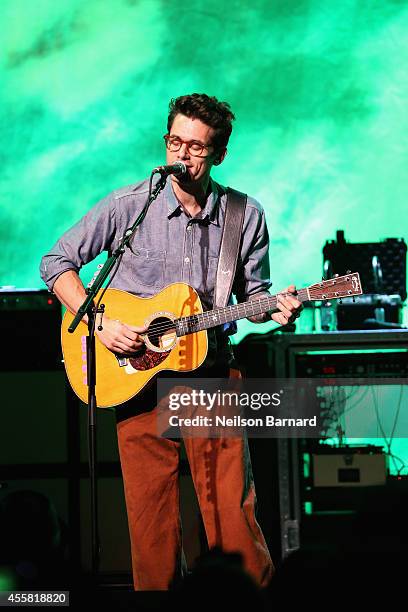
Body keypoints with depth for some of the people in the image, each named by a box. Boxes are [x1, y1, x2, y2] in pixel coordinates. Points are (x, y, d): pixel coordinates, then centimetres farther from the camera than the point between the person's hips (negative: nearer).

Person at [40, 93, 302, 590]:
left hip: (211, 378, 1)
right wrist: (100, 323, -12)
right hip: (139, 376, -1)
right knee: (151, 519, 4)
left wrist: (273, 308, -10)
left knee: (233, 516, 0)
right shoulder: (129, 205, -6)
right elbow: (57, 261, -1)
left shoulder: (246, 216, 1)